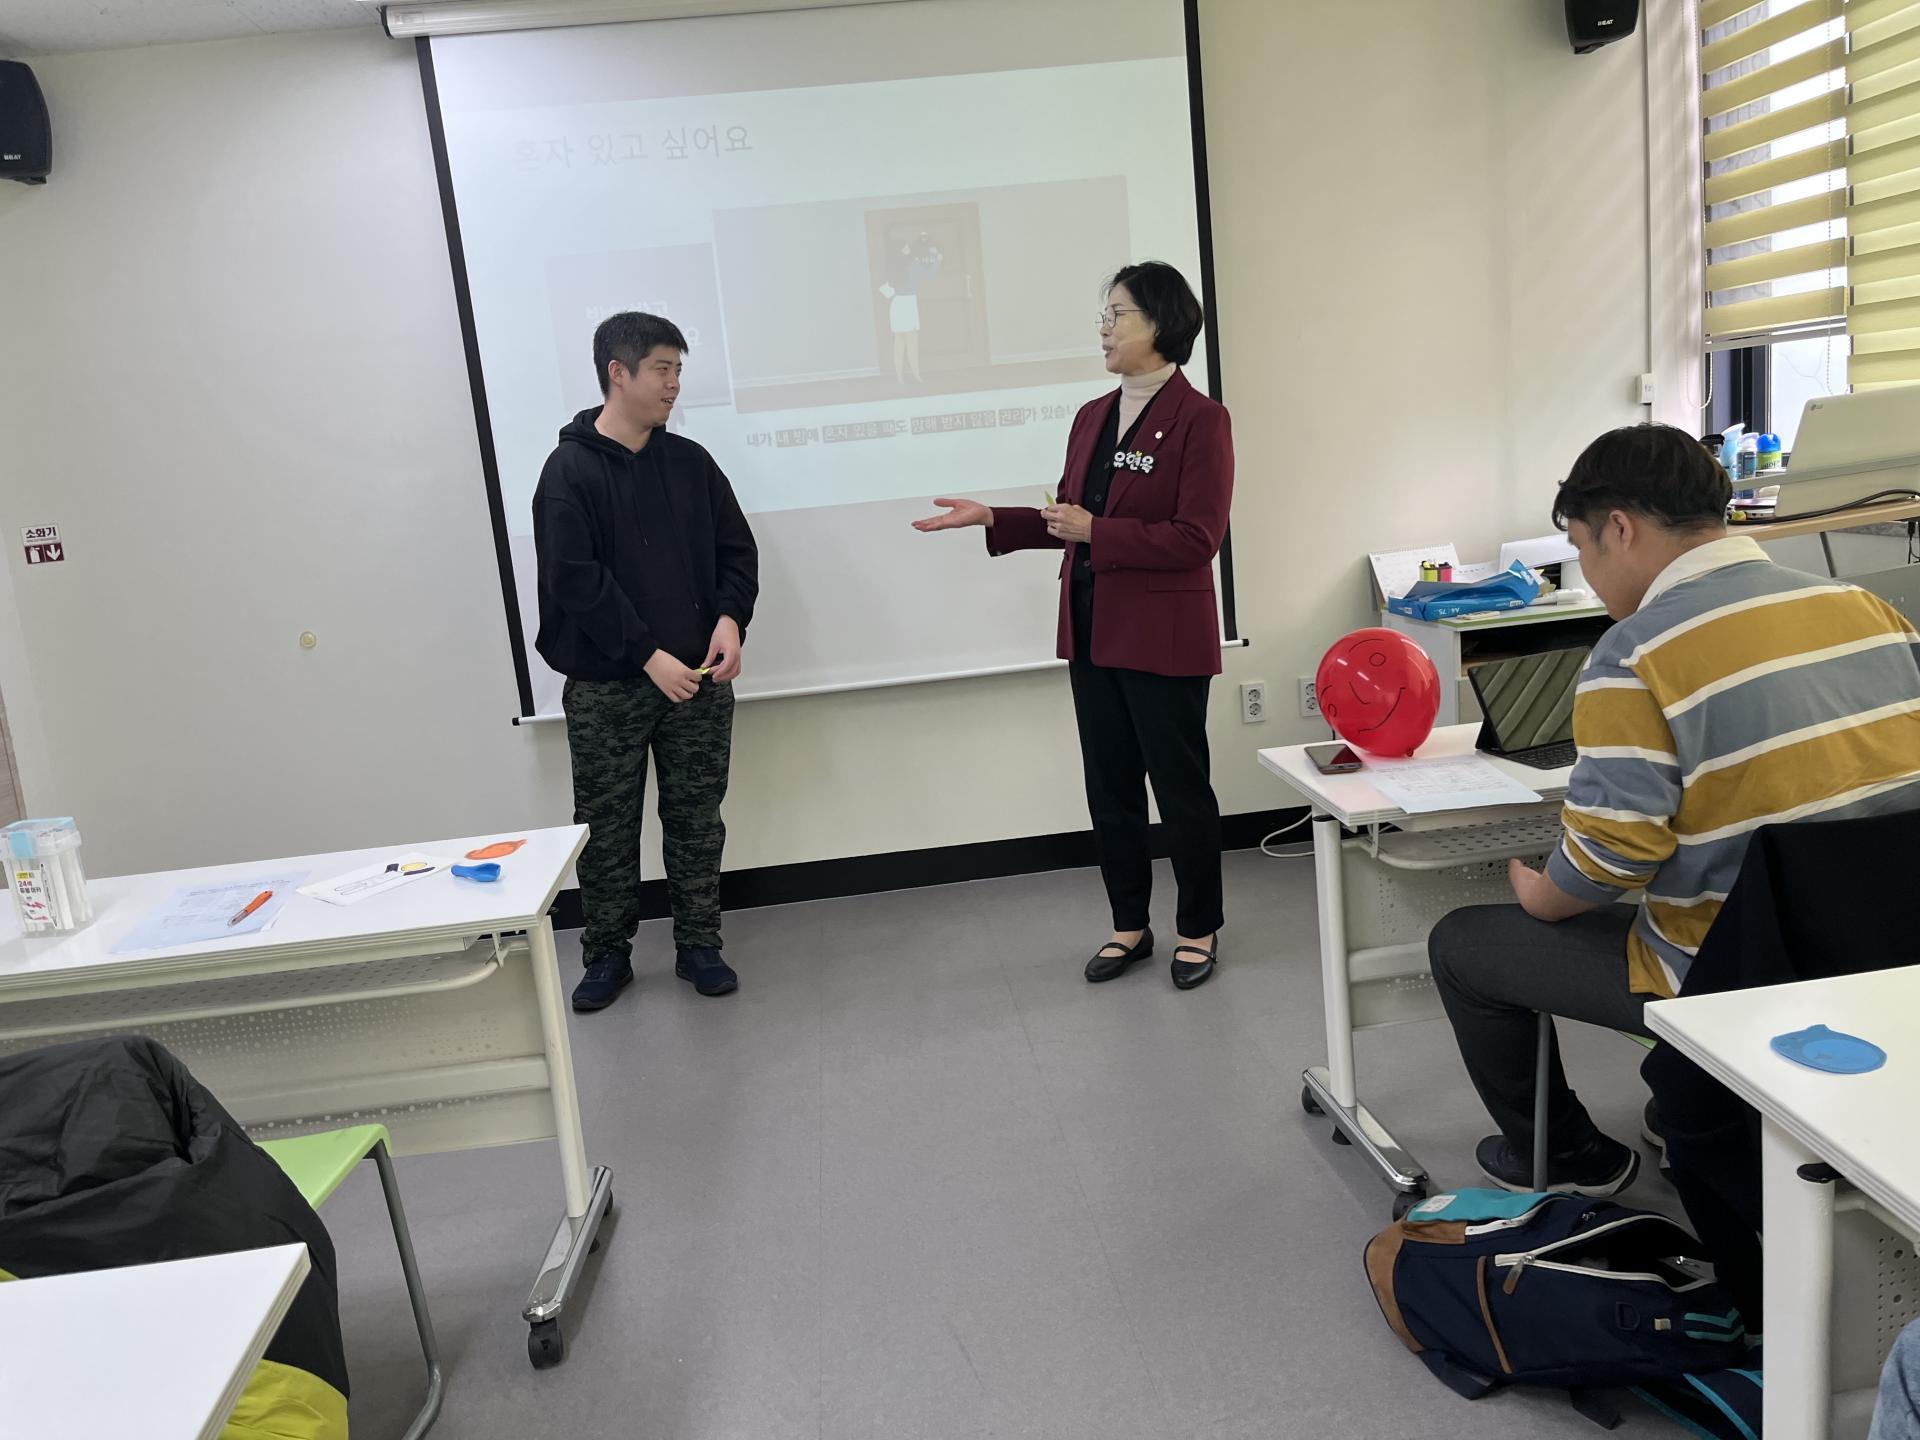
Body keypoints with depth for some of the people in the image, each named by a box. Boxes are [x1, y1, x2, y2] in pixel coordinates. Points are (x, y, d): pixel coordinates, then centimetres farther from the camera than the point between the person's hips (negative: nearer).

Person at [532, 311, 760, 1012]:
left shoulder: (690, 462, 7)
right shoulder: (570, 471, -6)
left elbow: (736, 549, 9)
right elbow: (575, 580, -13)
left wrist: (731, 617, -9)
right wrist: (648, 655, -19)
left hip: (697, 679, 4)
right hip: (604, 688, -3)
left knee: (696, 820, 9)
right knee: (607, 827, 6)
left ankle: (698, 946, 22)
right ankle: (608, 954, 22)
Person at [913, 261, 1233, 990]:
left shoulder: (1199, 419, -11)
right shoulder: (1092, 417, 11)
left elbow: (1196, 539, -18)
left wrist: (1097, 532, -21)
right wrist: (991, 518, 5)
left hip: (1163, 636, -7)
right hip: (1092, 631, 7)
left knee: (1179, 785, 6)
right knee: (1109, 787, 14)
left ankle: (1199, 929, 24)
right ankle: (1129, 926, 29)